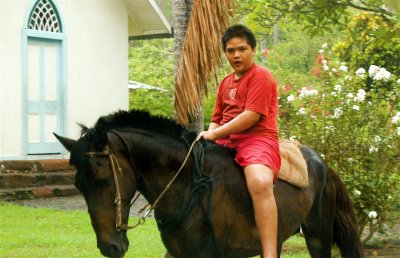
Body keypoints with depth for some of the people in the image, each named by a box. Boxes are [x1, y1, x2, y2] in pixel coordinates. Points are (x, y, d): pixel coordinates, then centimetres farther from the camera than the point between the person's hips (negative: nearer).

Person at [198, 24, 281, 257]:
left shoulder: (260, 76, -4)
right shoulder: (226, 83, 21)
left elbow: (252, 115, -15)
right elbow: (218, 119, 23)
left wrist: (215, 134, -14)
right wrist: (207, 137, 0)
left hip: (257, 139, -9)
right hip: (226, 142, 9)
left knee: (260, 183, -38)